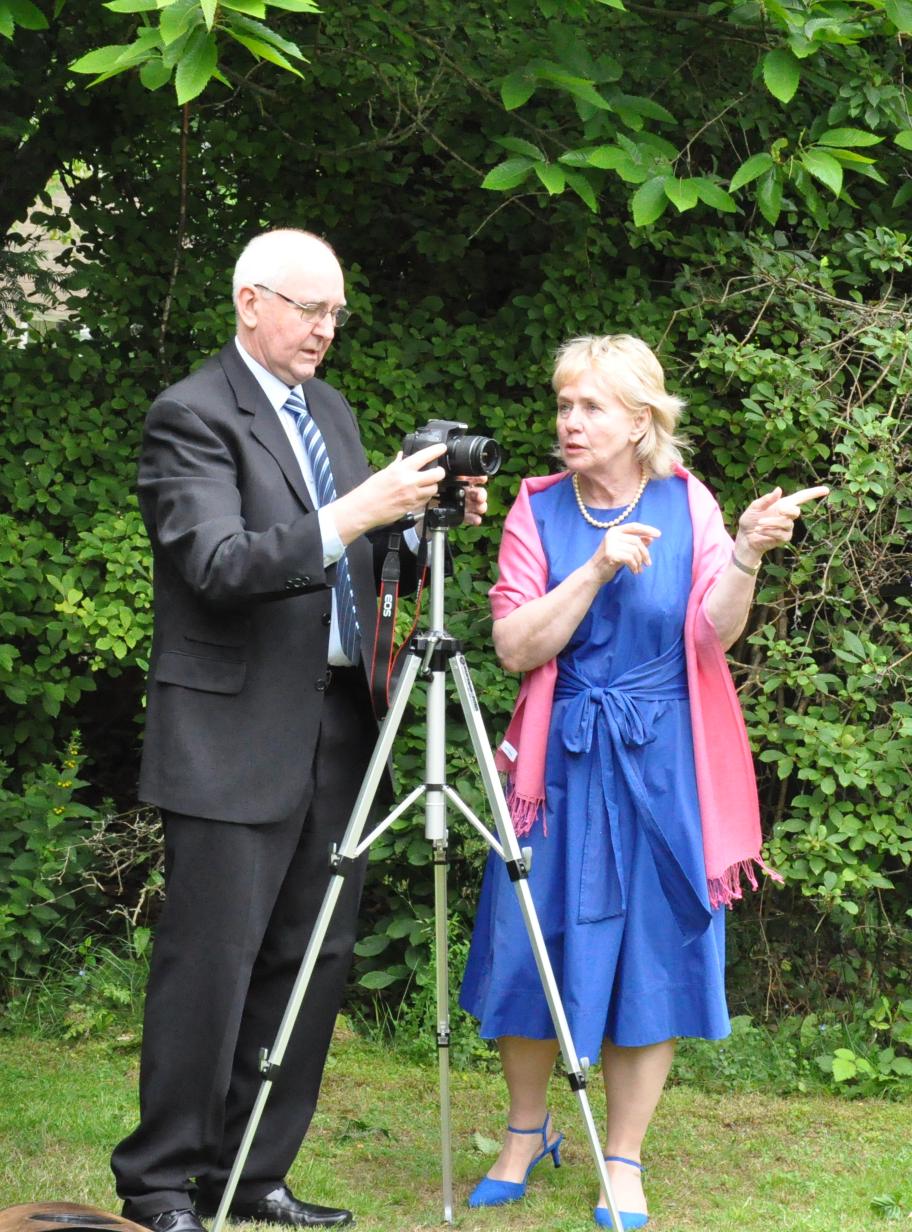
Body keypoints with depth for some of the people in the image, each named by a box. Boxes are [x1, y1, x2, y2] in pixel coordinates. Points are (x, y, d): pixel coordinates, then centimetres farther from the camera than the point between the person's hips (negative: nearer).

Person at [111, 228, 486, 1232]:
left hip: (334, 724, 8)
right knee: (210, 960, -5)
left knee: (314, 960, 8)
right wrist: (352, 516, -27)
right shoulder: (191, 416, -9)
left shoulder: (330, 409, 17)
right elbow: (220, 564, -20)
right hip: (236, 733, -8)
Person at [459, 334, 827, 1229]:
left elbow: (713, 634, -11)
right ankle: (526, 1135, 25)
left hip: (663, 763, 0)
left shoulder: (685, 503, 0)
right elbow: (516, 647, -11)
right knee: (535, 951, 4)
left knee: (651, 956, 3)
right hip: (561, 762, 0)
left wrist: (746, 555, -27)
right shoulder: (538, 509, -1)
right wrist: (596, 569, -21)